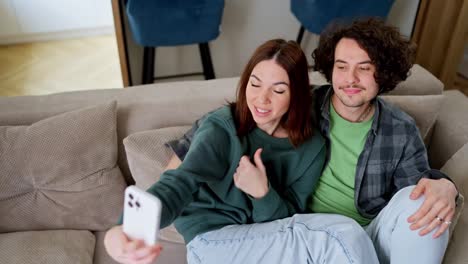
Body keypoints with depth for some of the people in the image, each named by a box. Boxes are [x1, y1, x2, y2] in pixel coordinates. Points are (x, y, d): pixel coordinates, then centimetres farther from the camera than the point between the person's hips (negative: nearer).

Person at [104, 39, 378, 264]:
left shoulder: (311, 147, -2)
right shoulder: (222, 127, -14)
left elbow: (288, 219, -3)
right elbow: (182, 182, -30)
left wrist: (263, 194, -25)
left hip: (271, 242, 5)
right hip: (213, 241, -4)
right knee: (344, 234, -23)